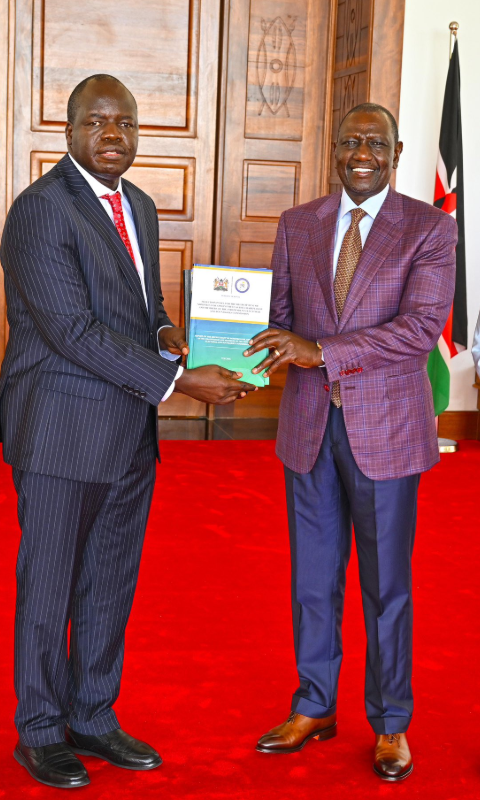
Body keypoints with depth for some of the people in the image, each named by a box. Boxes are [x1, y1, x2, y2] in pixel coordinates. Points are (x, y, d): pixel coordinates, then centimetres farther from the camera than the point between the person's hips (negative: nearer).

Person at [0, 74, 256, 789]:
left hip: (130, 434, 8)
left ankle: (93, 717, 31)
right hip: (62, 432, -7)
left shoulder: (139, 206, 12)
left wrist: (166, 332, -2)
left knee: (111, 587, 16)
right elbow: (74, 330, -22)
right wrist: (177, 380, -22)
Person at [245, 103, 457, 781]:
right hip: (309, 425, 4)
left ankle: (390, 725, 23)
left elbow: (422, 326, -17)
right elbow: (281, 317, 11)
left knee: (386, 583, 7)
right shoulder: (297, 225, 8)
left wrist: (323, 352, -23)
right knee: (313, 576, 13)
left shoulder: (430, 229, -5)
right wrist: (288, 348, -13)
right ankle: (314, 709, 29)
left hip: (386, 429, -3)